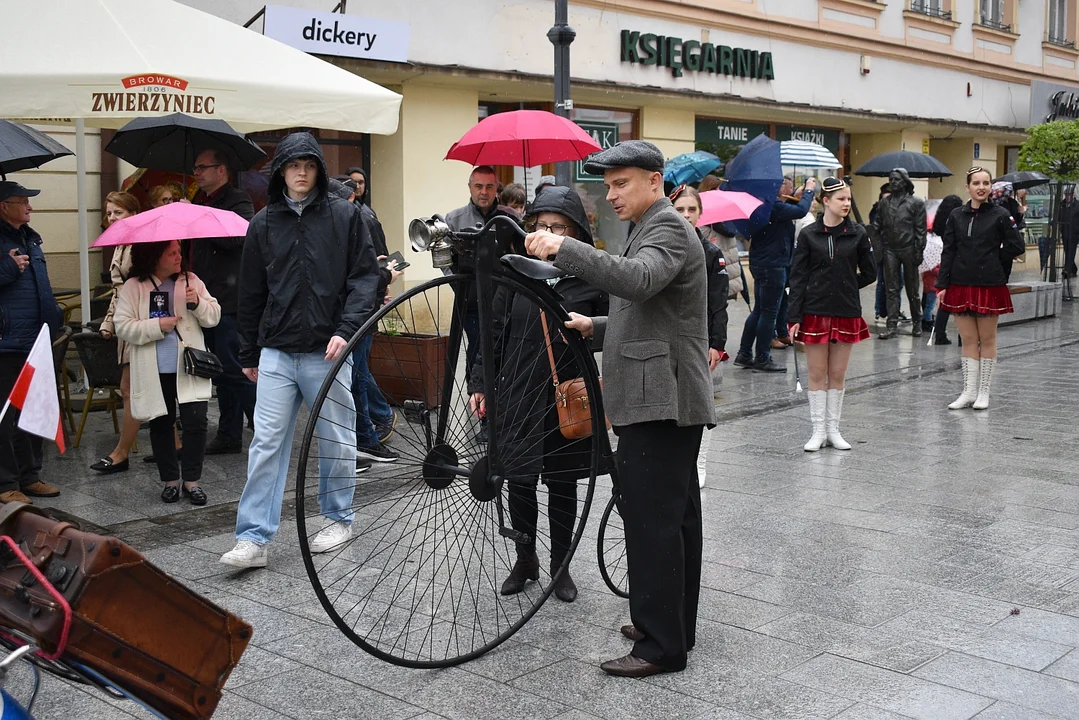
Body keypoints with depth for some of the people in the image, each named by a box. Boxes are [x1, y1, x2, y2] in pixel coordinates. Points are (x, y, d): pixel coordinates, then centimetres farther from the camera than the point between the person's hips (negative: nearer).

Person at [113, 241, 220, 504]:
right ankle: (170, 480, 24)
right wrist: (157, 326, -16)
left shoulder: (191, 281, 5)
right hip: (154, 372, 0)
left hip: (188, 368, 1)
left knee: (196, 422, -6)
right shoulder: (133, 287, -2)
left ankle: (191, 480, 7)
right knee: (161, 425, 10)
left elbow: (214, 316, 3)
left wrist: (198, 303, -16)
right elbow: (123, 327, -7)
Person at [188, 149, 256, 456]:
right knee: (222, 371, 12)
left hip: (229, 300, -9)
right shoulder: (201, 201, 20)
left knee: (234, 369, -10)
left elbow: (234, 237, -24)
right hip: (207, 300, 9)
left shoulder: (238, 201, -6)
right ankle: (230, 435, 18)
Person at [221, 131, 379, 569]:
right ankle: (253, 538, 2)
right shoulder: (264, 224, 9)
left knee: (336, 441, 9)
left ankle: (338, 519, 27)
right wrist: (249, 353, 15)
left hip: (327, 351, -2)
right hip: (276, 352, 2)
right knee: (266, 443, -1)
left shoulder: (344, 215, 2)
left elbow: (365, 276, -1)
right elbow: (250, 294, 14)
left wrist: (346, 329, -14)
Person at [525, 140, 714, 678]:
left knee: (652, 522, -9)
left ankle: (661, 645, -4)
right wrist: (596, 327, 10)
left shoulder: (669, 228, -11)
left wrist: (563, 248, -38)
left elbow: (637, 280, -32)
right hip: (661, 399, 11)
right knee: (675, 517, 15)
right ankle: (677, 625, 25)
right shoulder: (653, 229, 22)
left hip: (661, 402, -11)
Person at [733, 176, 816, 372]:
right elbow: (801, 210, -27)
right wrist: (809, 190, -12)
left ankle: (744, 354, 21)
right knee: (769, 312, -2)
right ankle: (762, 359, 5)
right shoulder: (775, 207, -20)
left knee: (759, 310, 17)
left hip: (759, 264, 10)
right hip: (772, 266, -10)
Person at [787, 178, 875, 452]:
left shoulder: (857, 234, 1)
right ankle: (818, 431, 11)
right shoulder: (809, 235, -2)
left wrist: (844, 286, 7)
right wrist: (795, 317, -8)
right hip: (815, 312, -1)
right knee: (817, 375, 4)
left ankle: (833, 429, 17)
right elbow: (797, 277, -4)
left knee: (838, 375, 7)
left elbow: (869, 273, 10)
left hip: (847, 313, 1)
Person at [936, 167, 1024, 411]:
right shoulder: (956, 216, 5)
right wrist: (942, 285, 1)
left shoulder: (1000, 215, -3)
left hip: (990, 286, -2)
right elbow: (948, 252, 5)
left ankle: (983, 392, 14)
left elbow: (1016, 247, 0)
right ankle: (969, 391, 13)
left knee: (987, 340, 5)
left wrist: (991, 256, 2)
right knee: (968, 340, 7)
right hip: (961, 285, 3)